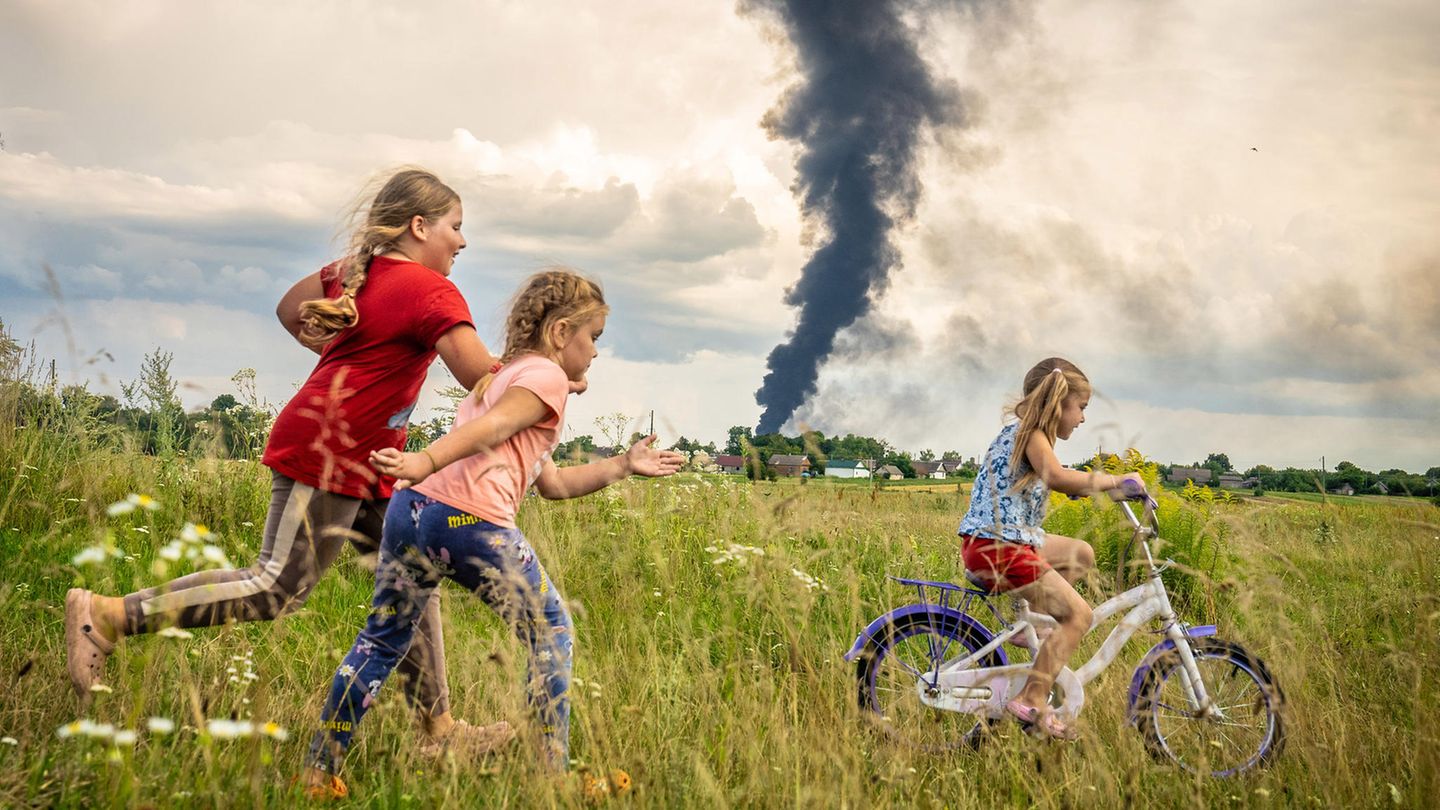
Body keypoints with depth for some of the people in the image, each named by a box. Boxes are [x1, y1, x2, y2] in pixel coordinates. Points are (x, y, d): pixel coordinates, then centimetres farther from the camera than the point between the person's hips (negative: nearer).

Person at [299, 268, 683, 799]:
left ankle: (319, 773, 16)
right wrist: (426, 462, -27)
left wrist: (624, 466, 37)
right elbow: (489, 430, -13)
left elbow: (553, 482, 33)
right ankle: (553, 771, 10)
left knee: (383, 639, 16)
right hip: (471, 522, -8)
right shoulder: (546, 376, 6)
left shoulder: (500, 377, 33)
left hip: (412, 506, 9)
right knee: (549, 631, 8)